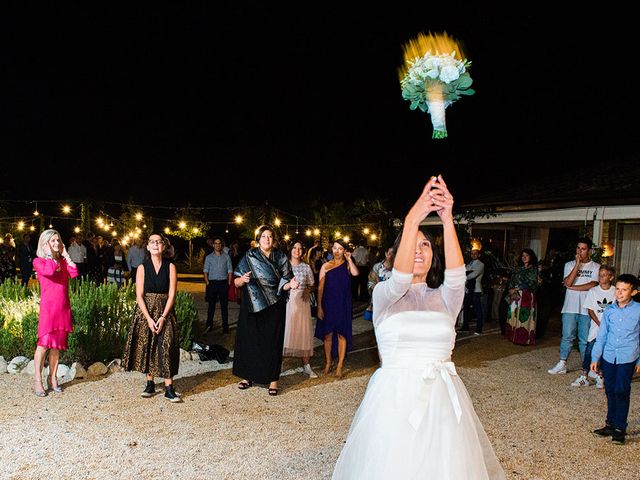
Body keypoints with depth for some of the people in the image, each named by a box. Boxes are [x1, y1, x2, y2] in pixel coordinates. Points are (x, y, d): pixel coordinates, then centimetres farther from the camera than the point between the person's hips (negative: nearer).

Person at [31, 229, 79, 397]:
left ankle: (53, 378, 16)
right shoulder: (38, 261, 1)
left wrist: (65, 254, 1)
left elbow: (74, 273, -4)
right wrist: (50, 254, -7)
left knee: (57, 344, 8)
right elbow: (49, 270, -21)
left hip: (63, 307, 5)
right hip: (48, 307, -5)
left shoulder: (63, 261, 15)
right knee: (44, 343, -7)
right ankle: (38, 380, 2)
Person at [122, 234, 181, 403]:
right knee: (146, 347, 3)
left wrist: (163, 317, -13)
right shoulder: (142, 268, 0)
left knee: (166, 348, -7)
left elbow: (172, 295, -5)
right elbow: (139, 296, -4)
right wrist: (149, 319, -13)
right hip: (145, 312, 1)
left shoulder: (170, 267, -1)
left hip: (165, 312, -1)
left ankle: (169, 388, -6)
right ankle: (150, 384, 16)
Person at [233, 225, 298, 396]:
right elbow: (236, 282, -2)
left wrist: (290, 284, -20)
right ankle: (248, 376, 19)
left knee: (272, 342, 2)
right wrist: (243, 280, -24)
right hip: (252, 307, 0)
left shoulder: (280, 258, 4)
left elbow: (283, 284, 2)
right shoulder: (249, 256, 0)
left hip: (274, 307, 0)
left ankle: (273, 379, 11)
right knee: (249, 340, 4)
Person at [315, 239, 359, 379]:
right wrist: (319, 307, -5)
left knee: (342, 334, 3)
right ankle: (328, 362, 22)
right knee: (327, 334, 7)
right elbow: (320, 287, 0)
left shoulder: (347, 265, 2)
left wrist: (349, 259, -12)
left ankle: (340, 365, 11)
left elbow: (355, 273, -22)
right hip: (328, 304, 1)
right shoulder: (326, 266, 3)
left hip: (343, 305, -1)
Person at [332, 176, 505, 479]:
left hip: (441, 396, 2)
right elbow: (400, 279, -22)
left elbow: (456, 275, -15)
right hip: (395, 397, -2)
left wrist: (447, 221, -29)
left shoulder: (444, 297, 7)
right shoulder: (384, 295, 1)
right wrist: (412, 221, -32)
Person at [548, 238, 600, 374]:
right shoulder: (569, 265, 6)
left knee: (585, 340, 5)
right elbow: (568, 282, -10)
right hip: (570, 307, 1)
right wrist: (577, 264, -12)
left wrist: (573, 287, -9)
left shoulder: (596, 267, 2)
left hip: (586, 309, -1)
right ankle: (562, 364, 10)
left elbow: (592, 285, -11)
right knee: (567, 337, 4)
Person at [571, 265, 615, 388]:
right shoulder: (593, 291, 0)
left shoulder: (616, 292, -1)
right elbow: (590, 310, -1)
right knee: (589, 350, -5)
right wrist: (600, 324, -11)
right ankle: (584, 377, -1)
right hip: (596, 327, 0)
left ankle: (600, 376, 17)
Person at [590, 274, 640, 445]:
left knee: (621, 392, -5)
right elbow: (602, 335, 10)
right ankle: (611, 424, 23)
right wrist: (595, 357, 8)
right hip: (608, 356, 4)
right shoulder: (609, 311, 4)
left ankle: (620, 428, 7)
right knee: (610, 391, 11)